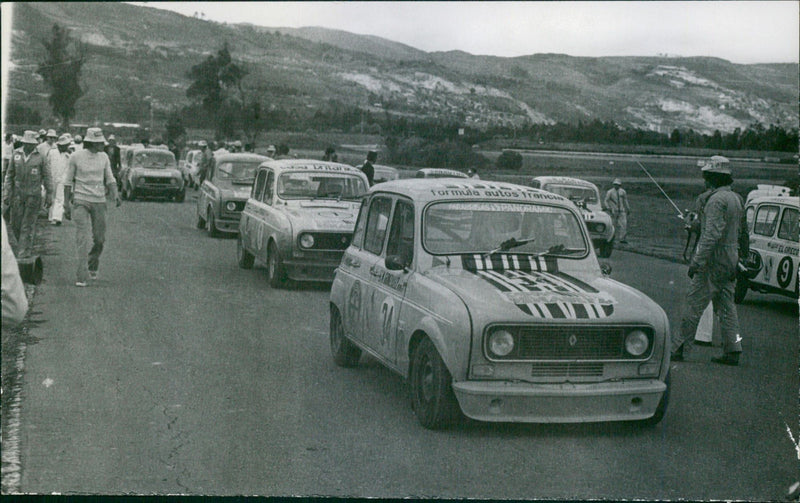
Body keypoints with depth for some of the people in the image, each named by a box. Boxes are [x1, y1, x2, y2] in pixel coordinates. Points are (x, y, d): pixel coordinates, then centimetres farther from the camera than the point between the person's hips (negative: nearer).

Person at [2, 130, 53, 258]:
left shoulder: (40, 156, -3)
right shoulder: (16, 154, 4)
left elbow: (46, 176, 3)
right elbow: (9, 175, 10)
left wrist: (49, 195, 2)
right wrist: (6, 194, 6)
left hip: (33, 195, -3)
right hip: (18, 194, 3)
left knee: (28, 225, -4)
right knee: (15, 224, 5)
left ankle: (24, 251, 2)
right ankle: (26, 247, 25)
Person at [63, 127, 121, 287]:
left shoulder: (103, 157, 7)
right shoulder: (76, 157, -3)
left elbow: (109, 179, 13)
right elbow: (68, 181, 3)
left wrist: (115, 195, -5)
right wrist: (66, 203, 2)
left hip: (99, 201, 4)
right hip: (80, 201, -4)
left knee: (99, 239, 6)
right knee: (82, 239, -11)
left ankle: (92, 268, 31)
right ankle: (82, 276, -12)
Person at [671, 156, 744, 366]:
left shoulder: (717, 200, -16)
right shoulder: (736, 198, 14)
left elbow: (712, 234, -24)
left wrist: (697, 261, -25)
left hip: (714, 260, -9)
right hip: (730, 261, 9)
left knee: (695, 303, -4)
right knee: (726, 305, 11)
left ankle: (678, 348, -1)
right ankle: (732, 350, 9)